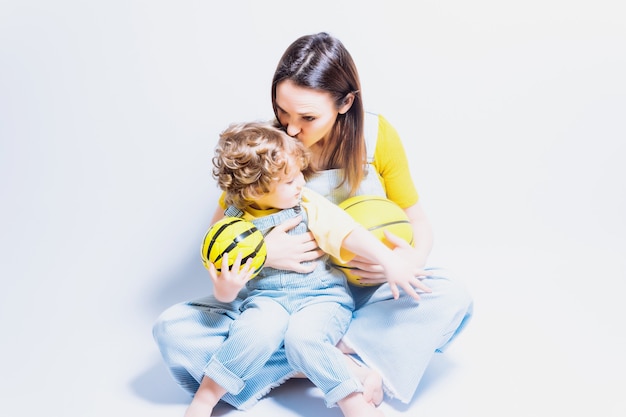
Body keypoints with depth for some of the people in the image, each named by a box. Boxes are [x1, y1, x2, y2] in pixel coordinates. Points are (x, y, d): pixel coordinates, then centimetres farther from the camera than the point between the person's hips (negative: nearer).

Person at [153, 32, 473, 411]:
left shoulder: (377, 135, -9)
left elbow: (417, 221, -1)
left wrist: (411, 258, -26)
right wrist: (259, 252, -30)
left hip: (360, 289, 0)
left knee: (452, 300, -27)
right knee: (172, 330, -21)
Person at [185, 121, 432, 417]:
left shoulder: (309, 206, -2)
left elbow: (349, 233, -11)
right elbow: (225, 296, 2)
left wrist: (389, 261, -24)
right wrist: (225, 288, -23)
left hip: (321, 294, 0)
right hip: (267, 297, 1)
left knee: (304, 336, -31)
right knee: (258, 329, -31)